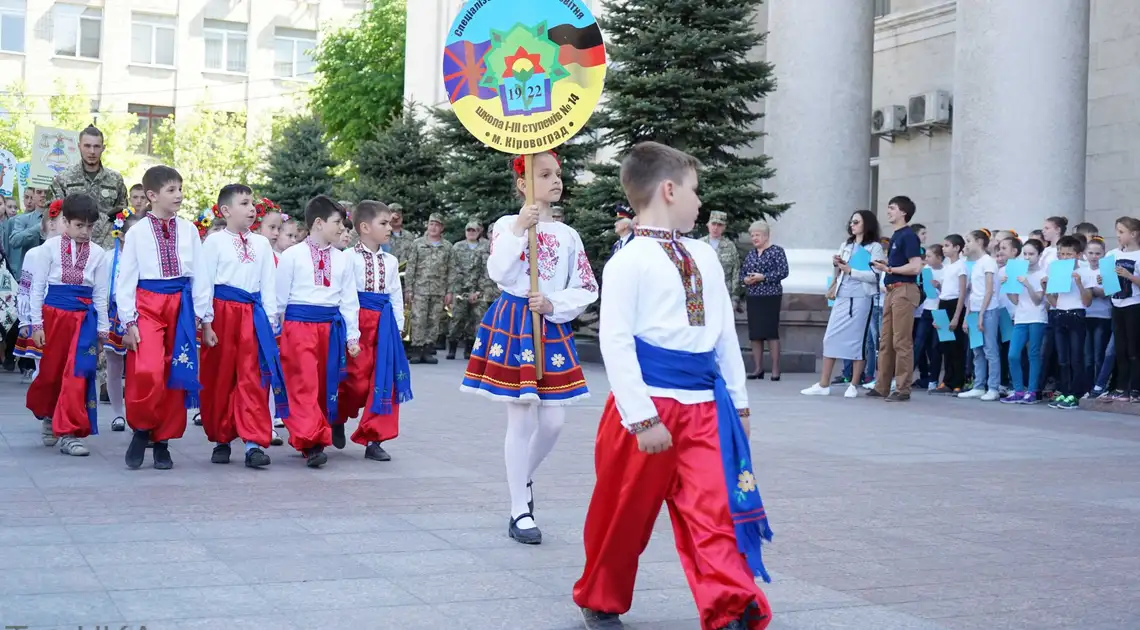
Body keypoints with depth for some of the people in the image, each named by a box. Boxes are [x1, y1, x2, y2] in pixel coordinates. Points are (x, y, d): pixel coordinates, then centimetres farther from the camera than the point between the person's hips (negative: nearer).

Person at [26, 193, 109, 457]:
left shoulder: (97, 253, 3)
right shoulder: (50, 247, -2)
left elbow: (100, 294, 6)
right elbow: (37, 287, 0)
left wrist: (102, 327, 6)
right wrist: (37, 324, -3)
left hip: (84, 316, 1)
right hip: (54, 313, 0)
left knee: (77, 373, -8)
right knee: (51, 370, 11)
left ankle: (69, 433, -4)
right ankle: (45, 412, 41)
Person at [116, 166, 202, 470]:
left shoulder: (189, 230, 6)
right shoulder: (137, 233, 1)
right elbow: (125, 279, 0)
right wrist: (129, 322, -6)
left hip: (181, 306, 3)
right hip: (147, 305, -3)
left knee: (176, 376, 5)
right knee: (147, 371, -19)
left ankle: (163, 442, 18)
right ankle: (141, 428, 5)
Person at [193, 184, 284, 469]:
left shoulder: (262, 244, 11)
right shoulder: (214, 242, -1)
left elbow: (268, 284, 11)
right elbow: (203, 284, -3)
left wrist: (269, 320, 5)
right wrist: (206, 322, -8)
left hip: (252, 315, 3)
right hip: (222, 313, -2)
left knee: (254, 379, -5)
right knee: (219, 379, 6)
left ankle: (254, 442, -7)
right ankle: (221, 440, 20)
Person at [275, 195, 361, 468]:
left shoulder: (343, 259, 10)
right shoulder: (292, 255, -1)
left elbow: (349, 300, 11)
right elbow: (280, 297, 3)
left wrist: (352, 336, 8)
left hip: (331, 326, 4)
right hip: (298, 323, -4)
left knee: (325, 385, 7)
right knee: (304, 384, -11)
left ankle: (306, 438, 18)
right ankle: (311, 443, -14)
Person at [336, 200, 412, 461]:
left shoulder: (390, 261, 13)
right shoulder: (350, 257, -5)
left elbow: (396, 296, 15)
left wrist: (398, 326, 9)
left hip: (384, 322, 5)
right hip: (358, 320, -5)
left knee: (383, 382, 1)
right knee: (357, 380, -5)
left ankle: (373, 439, 8)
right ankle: (337, 418, 25)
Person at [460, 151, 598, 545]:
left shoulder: (568, 235, 9)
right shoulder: (507, 225, 0)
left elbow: (587, 289, 6)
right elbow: (499, 273, -14)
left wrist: (553, 304, -10)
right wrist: (519, 230, -20)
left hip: (553, 327, 4)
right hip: (512, 324, -4)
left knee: (553, 420, 1)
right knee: (522, 419, -3)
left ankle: (523, 479, 30)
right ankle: (520, 512, 6)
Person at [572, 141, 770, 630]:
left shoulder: (705, 257, 13)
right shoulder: (628, 262, -8)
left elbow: (725, 333, 18)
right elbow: (616, 342, -14)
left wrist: (738, 401, 16)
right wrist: (643, 419, -18)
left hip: (705, 405, 5)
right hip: (651, 404, -5)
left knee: (716, 512, -5)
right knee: (625, 513, 9)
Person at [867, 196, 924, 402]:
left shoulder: (908, 236, -10)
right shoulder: (895, 236, 17)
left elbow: (916, 267, -18)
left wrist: (889, 269, -15)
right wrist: (883, 265, 10)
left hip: (904, 290, -9)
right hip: (891, 291, 9)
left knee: (902, 342, -7)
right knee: (885, 342, 10)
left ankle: (903, 390, -4)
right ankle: (882, 387, 15)